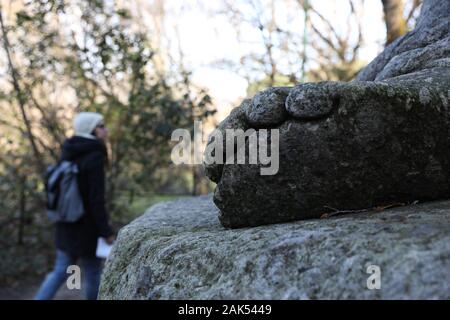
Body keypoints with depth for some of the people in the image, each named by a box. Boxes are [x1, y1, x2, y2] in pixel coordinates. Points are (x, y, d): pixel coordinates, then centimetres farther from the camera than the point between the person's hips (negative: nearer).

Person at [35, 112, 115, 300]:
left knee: (61, 271, 16)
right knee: (93, 273, 11)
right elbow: (96, 200, -22)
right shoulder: (95, 158, -19)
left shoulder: (69, 154, 5)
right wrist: (107, 232, -16)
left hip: (66, 225, 7)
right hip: (87, 228, -7)